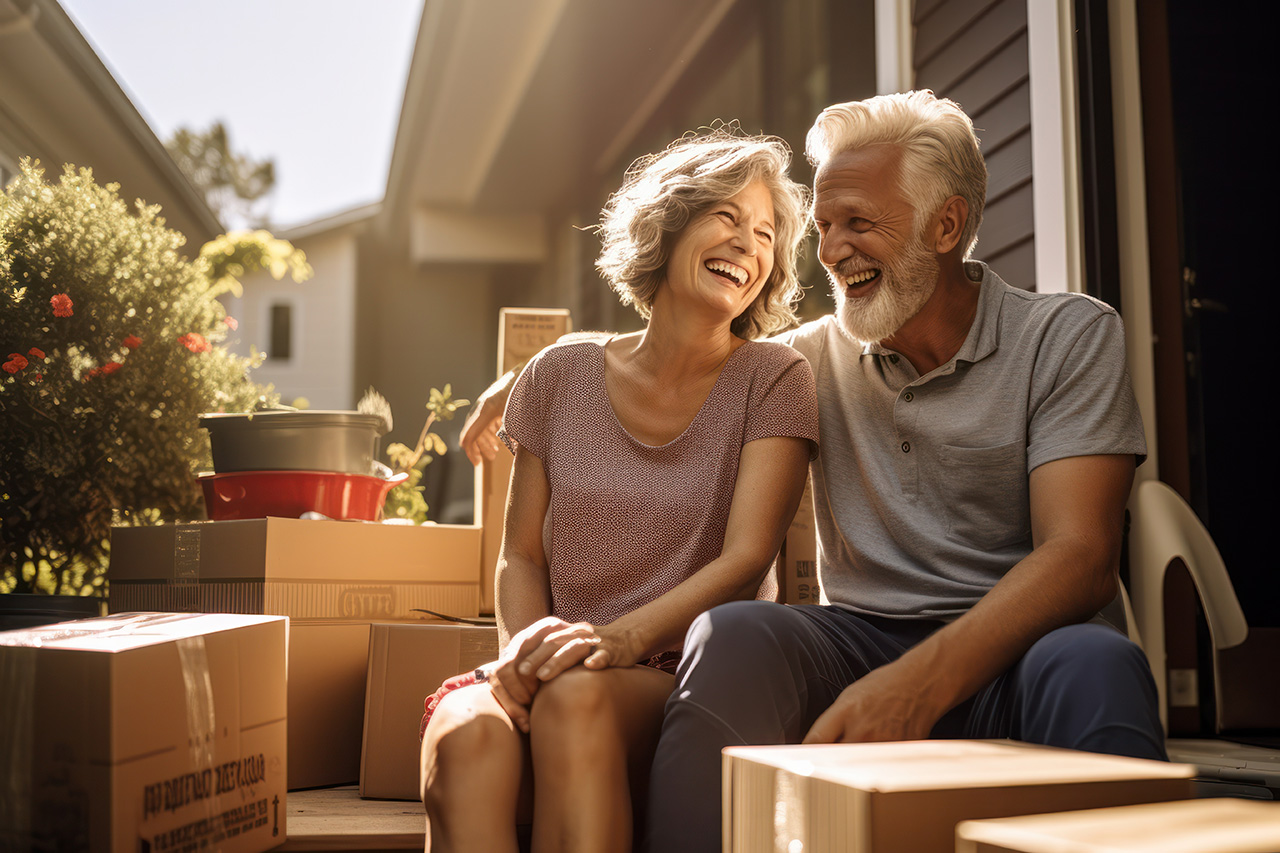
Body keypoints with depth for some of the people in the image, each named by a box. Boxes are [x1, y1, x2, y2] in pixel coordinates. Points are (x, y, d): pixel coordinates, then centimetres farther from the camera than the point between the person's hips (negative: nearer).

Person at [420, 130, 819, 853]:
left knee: (578, 697, -36)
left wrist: (621, 639, -25)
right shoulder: (561, 377, 10)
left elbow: (745, 558, -8)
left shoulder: (774, 380, 3)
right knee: (464, 734, -34)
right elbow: (522, 556, 12)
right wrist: (527, 650, -11)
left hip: (689, 684, -1)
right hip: (563, 674, 2)